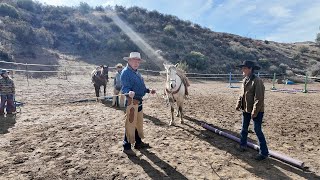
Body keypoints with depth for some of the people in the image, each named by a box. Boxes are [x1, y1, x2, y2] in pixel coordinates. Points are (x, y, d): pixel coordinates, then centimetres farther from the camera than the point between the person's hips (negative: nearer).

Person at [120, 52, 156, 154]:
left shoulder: (136, 72, 15)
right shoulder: (126, 72, -14)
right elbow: (125, 88, -24)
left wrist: (148, 90, 18)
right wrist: (129, 93, -43)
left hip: (139, 101, 10)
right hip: (131, 101, -10)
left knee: (139, 123, 19)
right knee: (130, 124, -3)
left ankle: (138, 143, 34)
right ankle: (127, 147, 10)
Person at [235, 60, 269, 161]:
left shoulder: (257, 81, -20)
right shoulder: (245, 80, 6)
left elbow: (259, 98, -22)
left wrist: (255, 111, -23)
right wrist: (238, 105, 10)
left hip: (256, 111, -8)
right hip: (246, 109, 8)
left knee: (257, 130, -1)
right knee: (244, 128, 20)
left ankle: (264, 152, 14)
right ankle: (243, 145, 40)